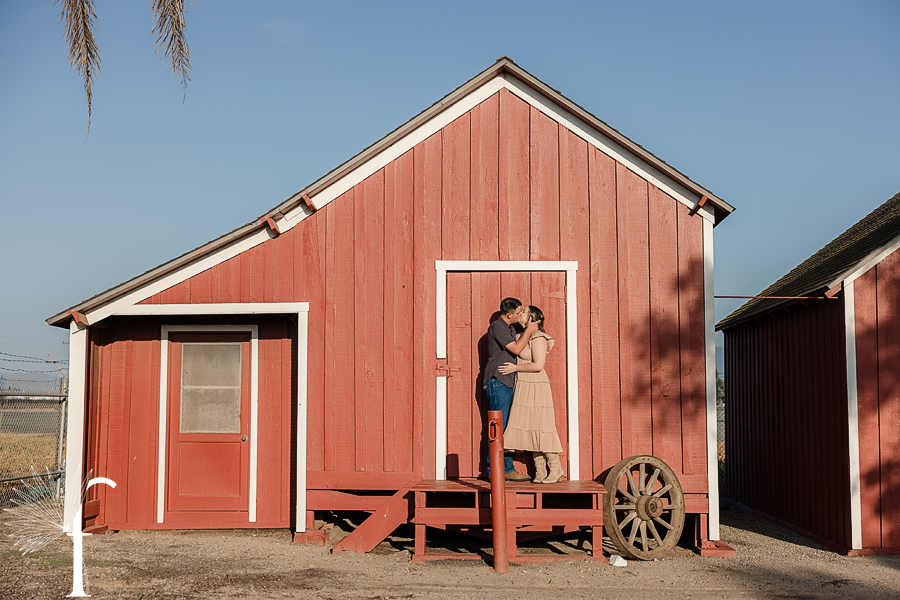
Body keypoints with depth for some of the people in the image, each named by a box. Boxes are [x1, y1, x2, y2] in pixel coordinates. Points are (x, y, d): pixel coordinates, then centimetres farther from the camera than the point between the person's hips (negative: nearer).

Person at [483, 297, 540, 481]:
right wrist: (529, 331, -6)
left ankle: (507, 469, 12)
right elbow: (516, 349, -15)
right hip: (497, 382, -10)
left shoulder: (510, 328, 18)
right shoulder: (497, 326, -11)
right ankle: (494, 470, -4)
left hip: (507, 384, 10)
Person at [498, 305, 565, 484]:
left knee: (541, 428, -6)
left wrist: (515, 368, -14)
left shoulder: (538, 338, -12)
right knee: (530, 429, 6)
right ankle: (540, 472, 9)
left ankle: (556, 469, 2)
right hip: (523, 388, 9)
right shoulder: (525, 336, 15)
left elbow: (538, 365, -21)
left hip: (536, 389, -9)